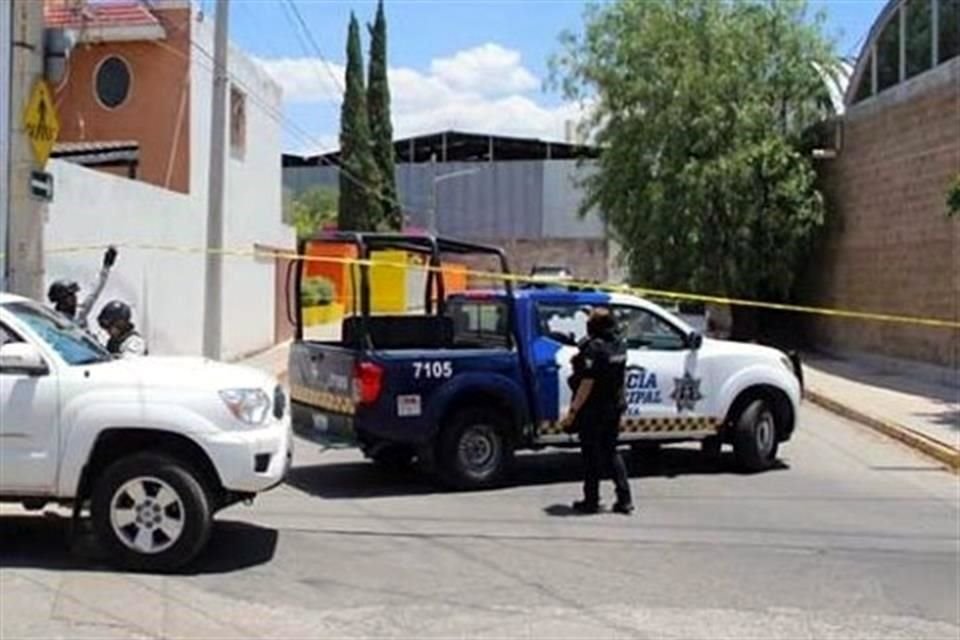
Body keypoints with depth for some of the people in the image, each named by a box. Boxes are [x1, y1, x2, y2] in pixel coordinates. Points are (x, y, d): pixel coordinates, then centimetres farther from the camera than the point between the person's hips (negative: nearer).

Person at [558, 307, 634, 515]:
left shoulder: (594, 348, -19)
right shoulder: (619, 346, 6)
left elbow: (588, 383, -23)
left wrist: (573, 411, -20)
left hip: (593, 410, -7)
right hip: (614, 408, 7)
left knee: (592, 455, 4)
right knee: (611, 453, 15)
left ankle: (591, 501, 11)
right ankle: (624, 499, 10)